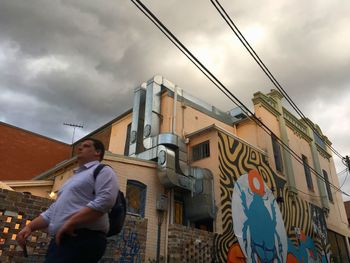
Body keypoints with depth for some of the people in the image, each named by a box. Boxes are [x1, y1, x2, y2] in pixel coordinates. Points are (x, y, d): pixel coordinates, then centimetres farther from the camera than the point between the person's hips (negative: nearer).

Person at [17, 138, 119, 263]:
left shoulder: (102, 170, 1)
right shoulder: (73, 178, 30)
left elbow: (105, 200, -18)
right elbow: (53, 210, 30)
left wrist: (70, 223, -20)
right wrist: (29, 226, 16)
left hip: (83, 239, -9)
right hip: (60, 240, 9)